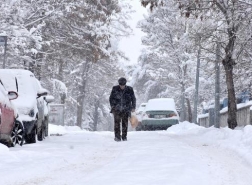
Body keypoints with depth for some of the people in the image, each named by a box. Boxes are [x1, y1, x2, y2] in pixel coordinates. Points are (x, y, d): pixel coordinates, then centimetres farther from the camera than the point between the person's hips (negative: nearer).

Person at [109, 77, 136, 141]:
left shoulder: (129, 90, -2)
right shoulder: (115, 89, -1)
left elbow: (133, 99, 9)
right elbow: (111, 98, 9)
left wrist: (133, 107, 5)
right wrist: (112, 106, 1)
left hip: (125, 109, 0)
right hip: (117, 109, 0)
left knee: (125, 123, 1)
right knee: (117, 122, -10)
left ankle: (124, 136, 11)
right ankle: (117, 137, -8)